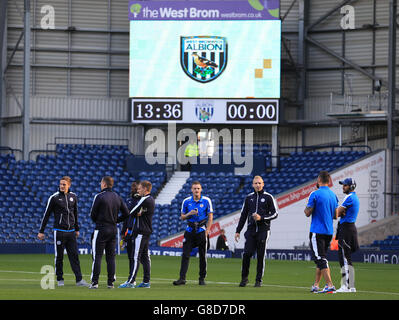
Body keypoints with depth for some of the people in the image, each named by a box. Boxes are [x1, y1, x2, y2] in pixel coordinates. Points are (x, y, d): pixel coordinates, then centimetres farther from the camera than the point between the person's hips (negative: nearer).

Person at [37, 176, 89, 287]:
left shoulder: (73, 197, 9)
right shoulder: (54, 197, -4)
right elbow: (46, 214, -1)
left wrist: (77, 229, 23)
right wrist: (41, 231, -2)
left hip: (71, 232, 3)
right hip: (59, 231, -3)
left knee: (74, 255, -2)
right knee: (59, 256, 2)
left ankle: (79, 280, -5)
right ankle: (60, 279, 12)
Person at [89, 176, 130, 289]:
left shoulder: (99, 196, -10)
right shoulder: (118, 197, 8)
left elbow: (92, 214, -7)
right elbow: (126, 213, 8)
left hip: (101, 229, -5)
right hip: (113, 230, 5)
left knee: (97, 256, -3)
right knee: (111, 257, 9)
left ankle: (94, 282, -6)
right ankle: (111, 282, 8)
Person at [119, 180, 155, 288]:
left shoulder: (145, 200, -15)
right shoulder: (151, 200, 16)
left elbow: (131, 213, -12)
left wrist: (136, 214, 6)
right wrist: (138, 213, -1)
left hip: (140, 232, -10)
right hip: (147, 231, 10)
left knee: (135, 257, -10)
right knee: (145, 257, 11)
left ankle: (131, 281, -13)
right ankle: (146, 281, 12)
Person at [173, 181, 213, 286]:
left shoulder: (206, 201, 0)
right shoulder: (186, 201, 5)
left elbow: (210, 217, 2)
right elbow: (182, 217, 11)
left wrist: (207, 231, -7)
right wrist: (189, 214, -10)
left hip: (201, 230, -1)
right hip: (190, 230, 1)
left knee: (202, 255, 3)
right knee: (185, 254, -7)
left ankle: (202, 278, 12)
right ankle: (182, 278, -10)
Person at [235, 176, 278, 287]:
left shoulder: (268, 197, 3)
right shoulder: (249, 198, 13)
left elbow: (275, 214, 2)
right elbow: (243, 215, 17)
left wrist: (262, 218, -12)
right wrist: (238, 231, 12)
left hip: (263, 230, -2)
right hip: (251, 230, 2)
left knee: (261, 256, 0)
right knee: (247, 254, -7)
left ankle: (259, 280, 8)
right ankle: (244, 278, 6)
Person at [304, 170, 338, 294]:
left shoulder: (315, 194, -11)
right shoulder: (333, 195, 10)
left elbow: (308, 213, -10)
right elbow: (335, 215, 15)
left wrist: (306, 208, 10)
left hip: (317, 231, -7)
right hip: (329, 231, 7)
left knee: (321, 259, -9)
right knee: (321, 259, 16)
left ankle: (330, 286, -18)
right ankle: (315, 286, 20)